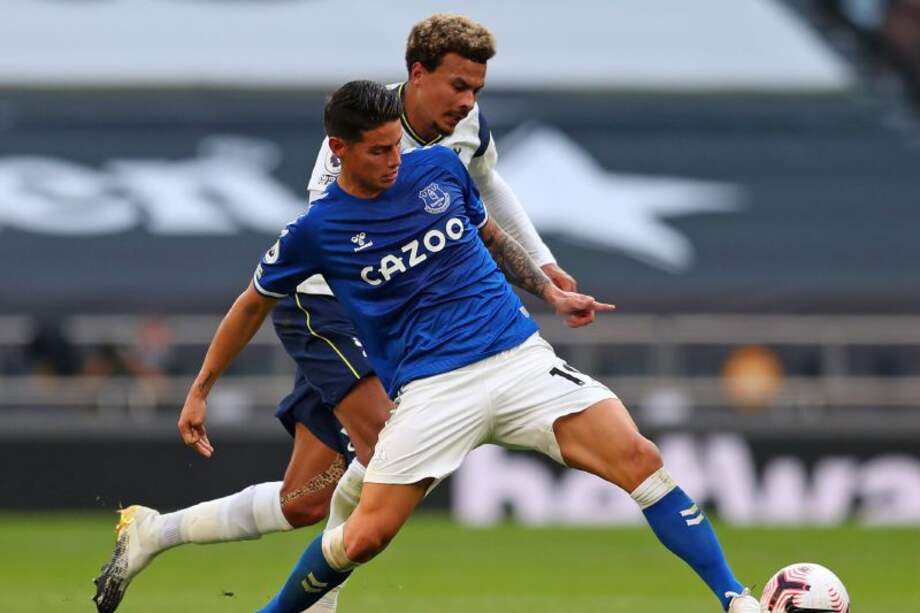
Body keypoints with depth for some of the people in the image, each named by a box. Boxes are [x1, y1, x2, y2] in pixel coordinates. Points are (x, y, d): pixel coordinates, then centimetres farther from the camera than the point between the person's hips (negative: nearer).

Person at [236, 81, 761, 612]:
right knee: (365, 537, -14)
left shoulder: (440, 167, 7)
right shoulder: (315, 230, 0)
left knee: (639, 458, -16)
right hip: (431, 387, -2)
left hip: (519, 356, 2)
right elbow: (253, 306, 13)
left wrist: (553, 295, 15)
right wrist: (199, 391, 15)